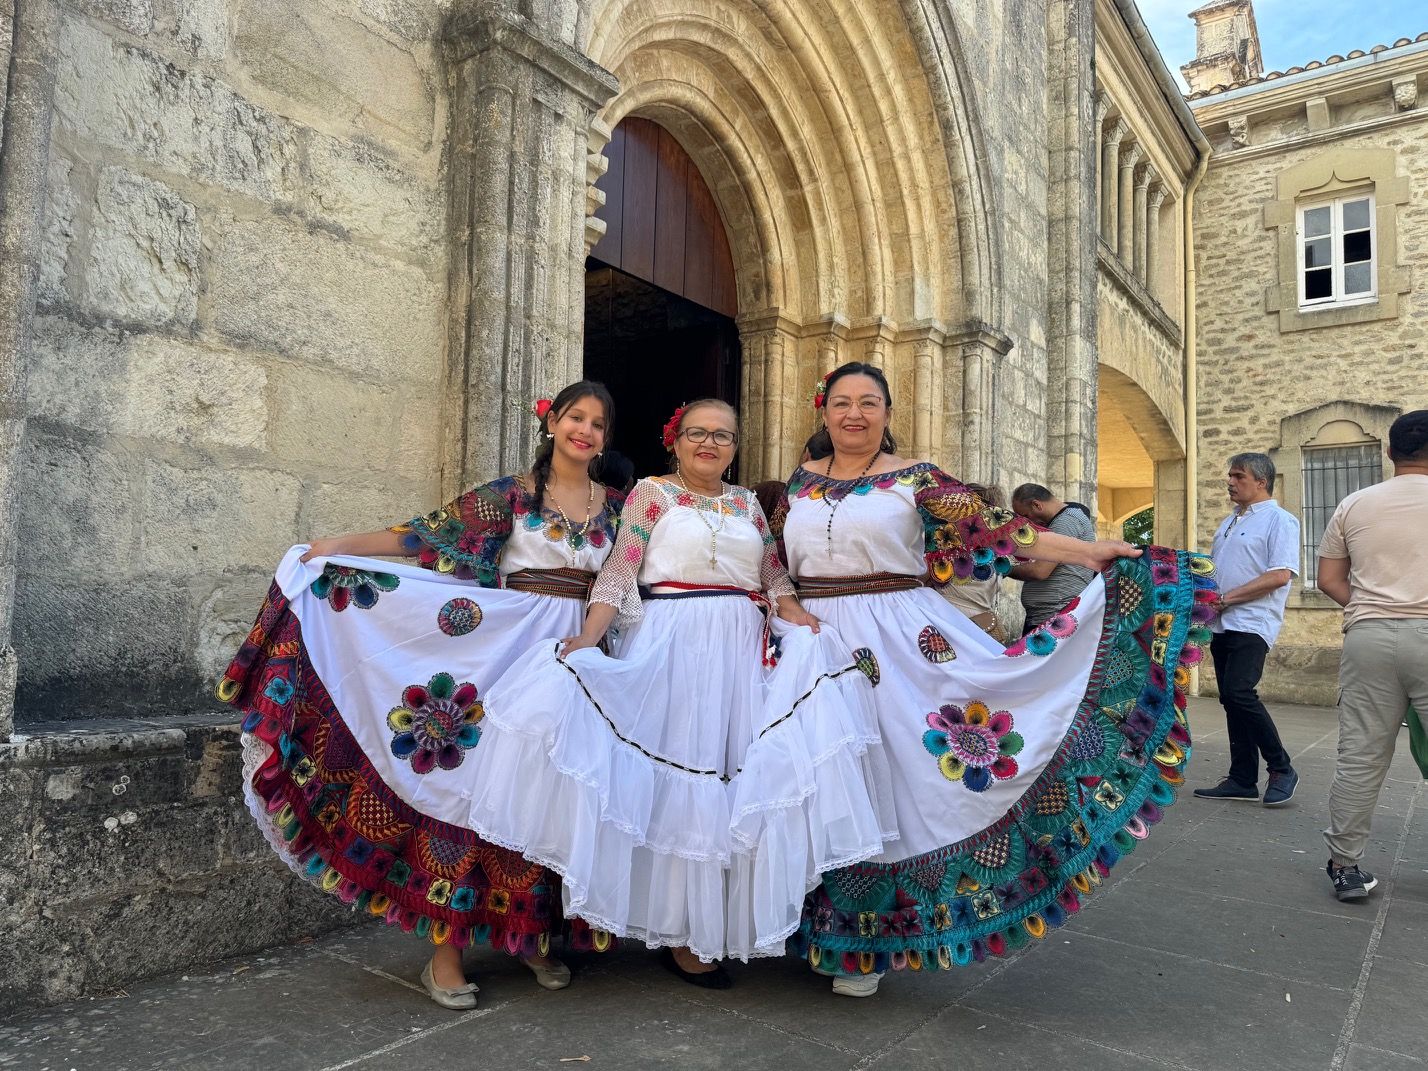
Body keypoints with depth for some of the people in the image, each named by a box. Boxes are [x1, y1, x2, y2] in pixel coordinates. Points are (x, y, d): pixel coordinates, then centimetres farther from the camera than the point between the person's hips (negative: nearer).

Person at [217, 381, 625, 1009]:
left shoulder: (613, 505, 9)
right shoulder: (512, 494, -1)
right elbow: (431, 534, -6)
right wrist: (342, 546, -12)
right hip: (512, 649, -3)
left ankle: (536, 934, 24)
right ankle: (445, 951, 7)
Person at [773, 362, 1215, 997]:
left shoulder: (915, 479, 0)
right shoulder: (800, 482, 11)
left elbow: (992, 528, -7)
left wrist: (1090, 552, -13)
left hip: (894, 641, -3)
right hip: (813, 640, 3)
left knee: (877, 774, -1)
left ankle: (858, 943, 15)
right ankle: (814, 923, 24)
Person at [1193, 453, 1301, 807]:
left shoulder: (1279, 520, -5)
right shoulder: (1229, 522, 21)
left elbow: (1280, 575, -16)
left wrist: (1226, 597, -16)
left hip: (1252, 623, -8)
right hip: (1221, 624, 8)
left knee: (1239, 692, -19)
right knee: (1230, 700, 7)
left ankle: (1281, 768, -1)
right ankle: (1242, 780, 14)